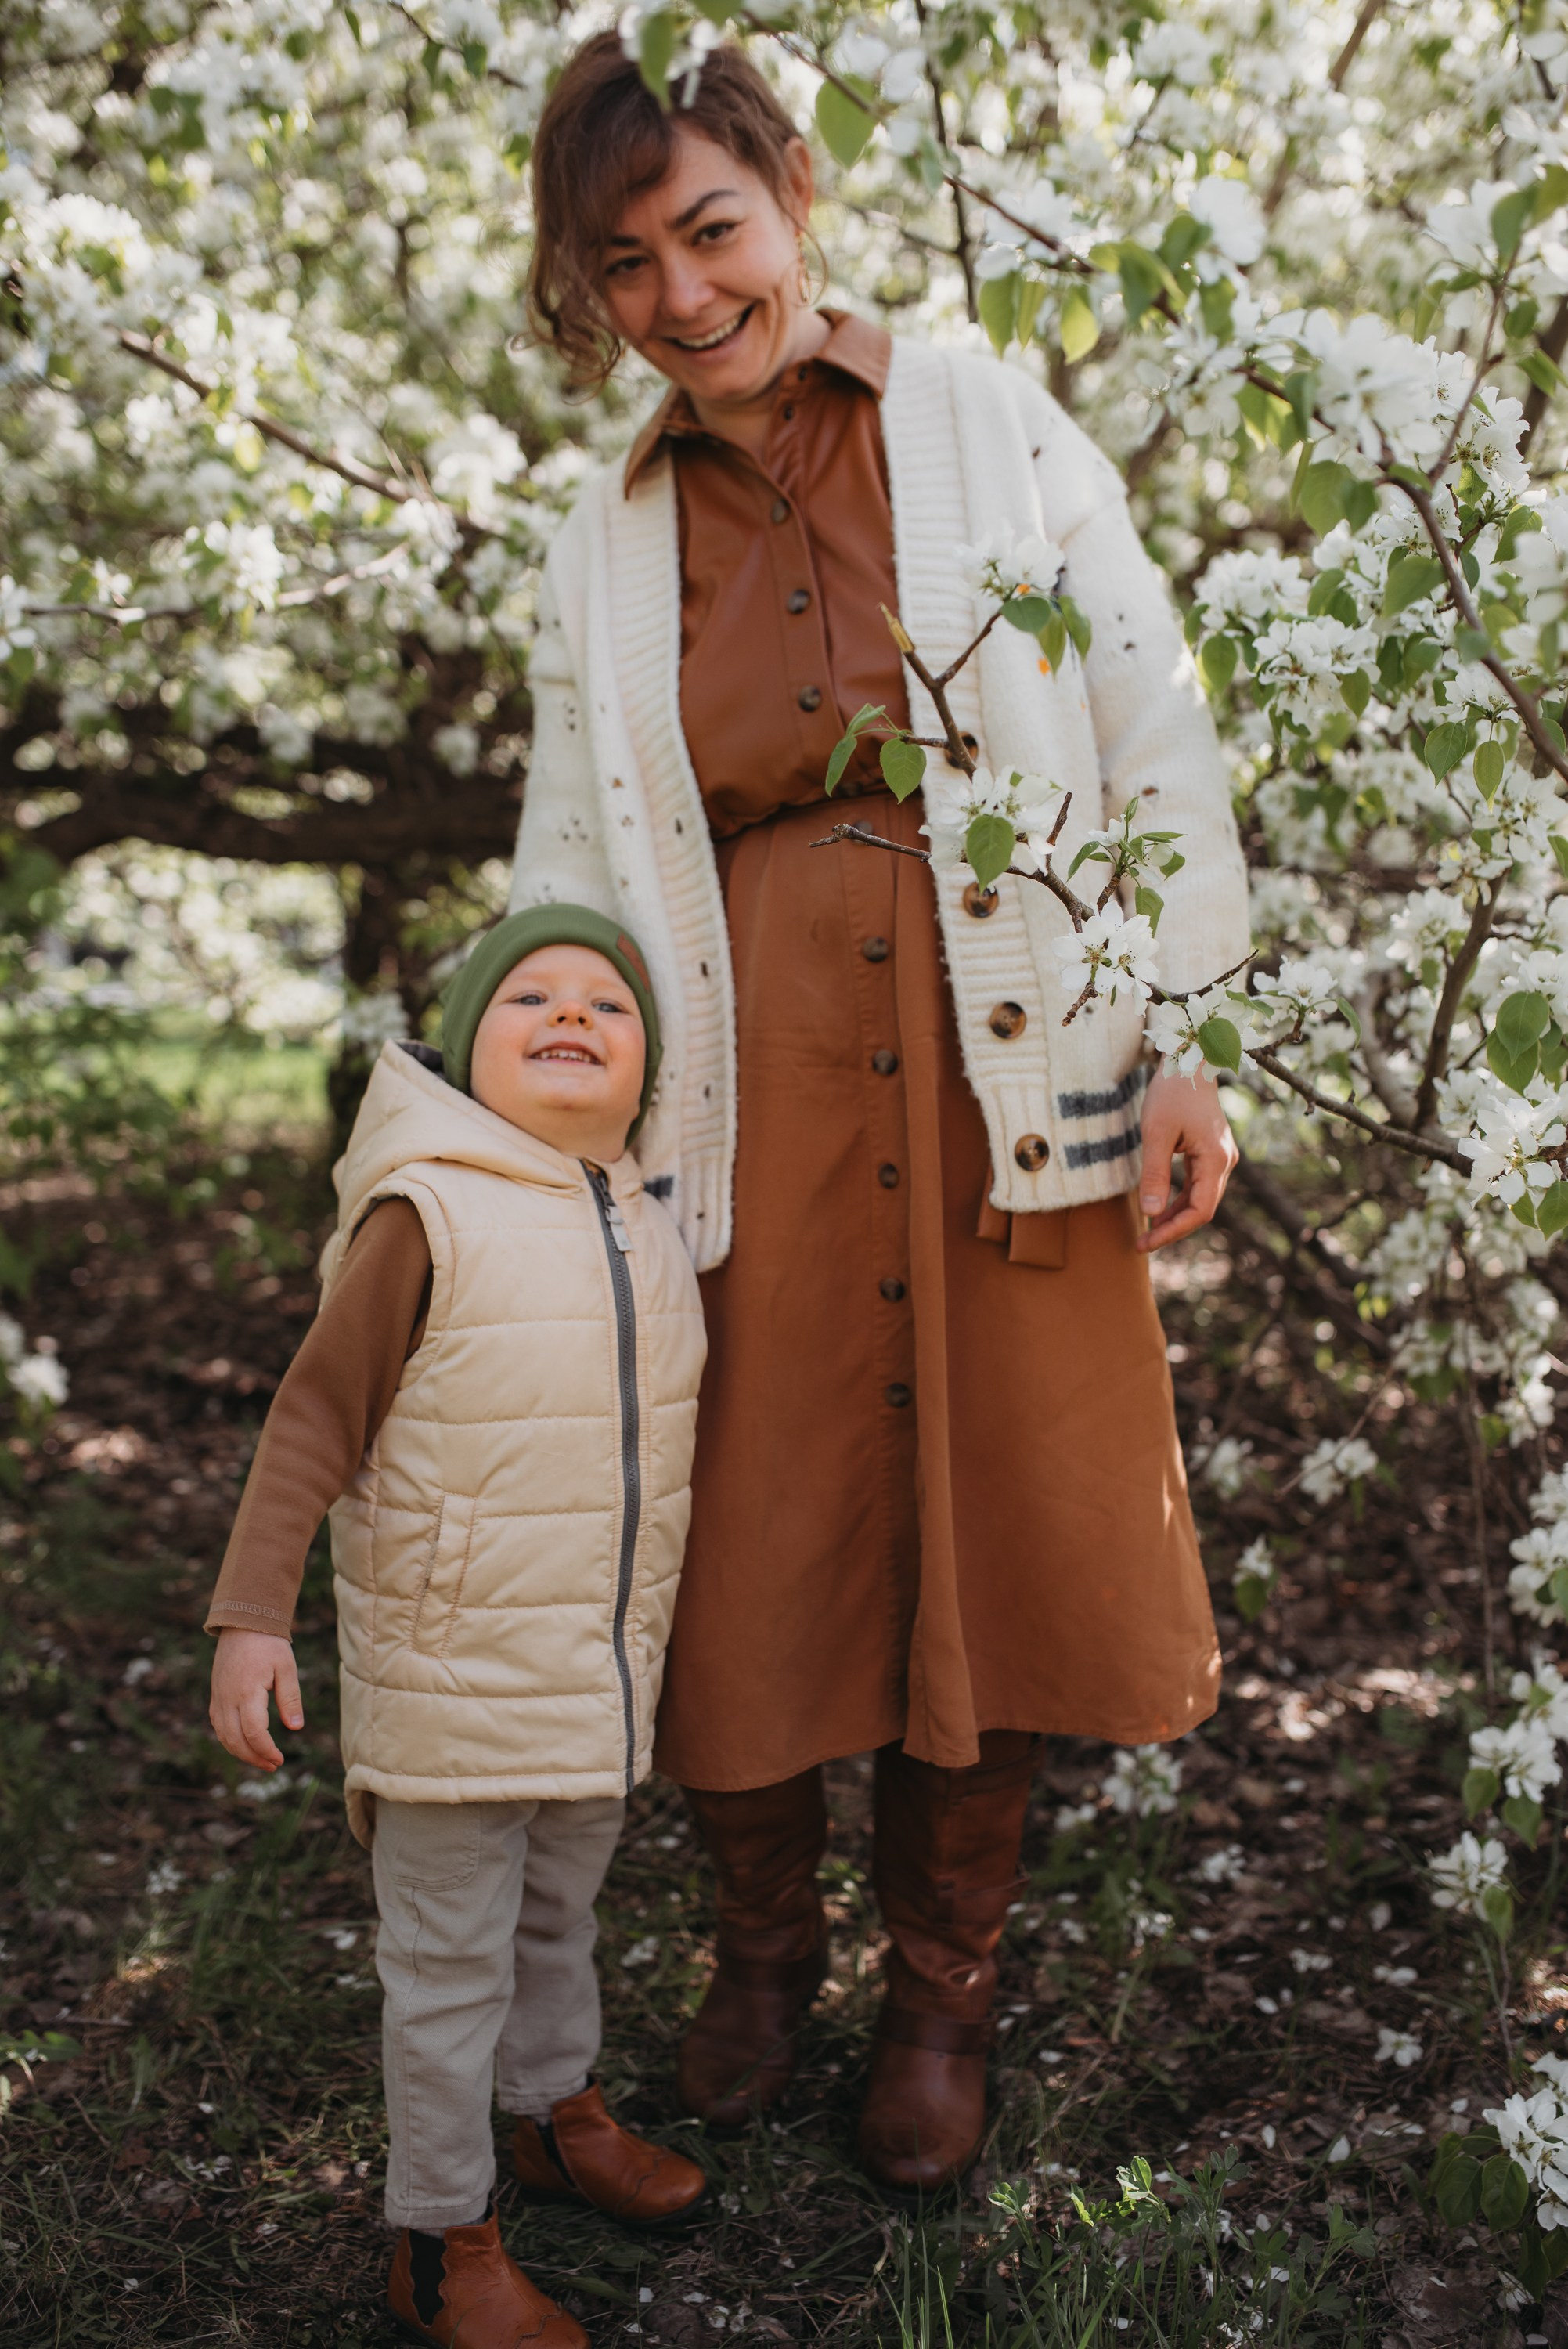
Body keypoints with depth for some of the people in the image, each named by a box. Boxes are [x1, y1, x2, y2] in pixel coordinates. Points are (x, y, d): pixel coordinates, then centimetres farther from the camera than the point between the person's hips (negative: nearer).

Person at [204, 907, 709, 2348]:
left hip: (604, 1679, 6)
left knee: (561, 1914, 25)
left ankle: (559, 2115, 48)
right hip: (454, 1680, -6)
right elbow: (316, 1422, -16)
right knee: (450, 1960, 6)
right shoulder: (427, 1216, -16)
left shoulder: (651, 1235, 5)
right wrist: (252, 1614, -22)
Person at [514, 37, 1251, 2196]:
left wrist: (1187, 1052, -5)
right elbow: (567, 888, 10)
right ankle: (764, 1942, 37)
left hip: (1003, 1096, -1)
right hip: (754, 1122, 1)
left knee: (991, 1545, 8)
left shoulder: (991, 426, 2)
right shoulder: (605, 552, 8)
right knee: (750, 1570, 6)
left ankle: (940, 1996, 33)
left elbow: (1155, 744, 1)